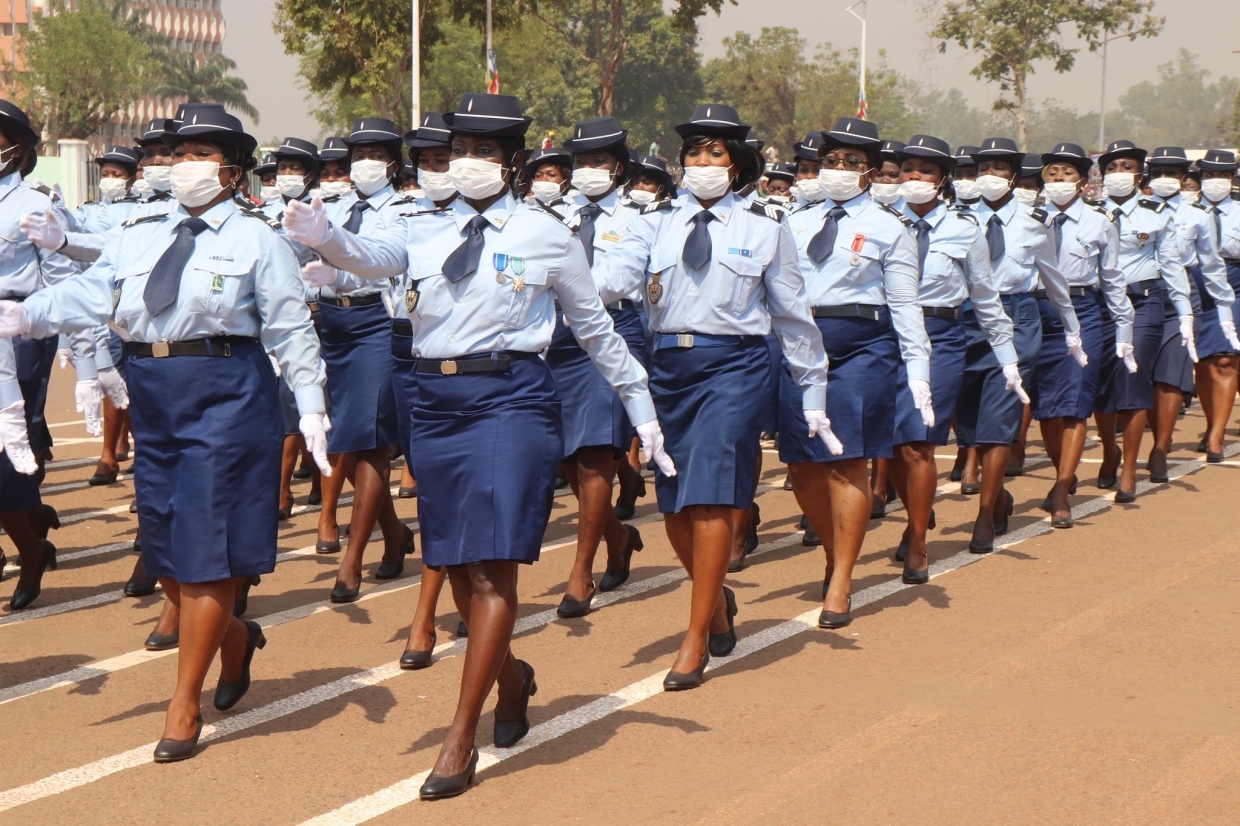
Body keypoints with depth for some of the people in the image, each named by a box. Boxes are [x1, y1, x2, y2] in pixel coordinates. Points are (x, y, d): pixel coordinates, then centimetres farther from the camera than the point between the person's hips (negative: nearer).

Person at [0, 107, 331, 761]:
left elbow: (291, 330, -2)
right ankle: (234, 636, 39)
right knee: (163, 547, 10)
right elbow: (89, 294, 1)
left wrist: (311, 407, -7)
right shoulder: (139, 237, 12)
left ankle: (184, 708, 5)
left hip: (224, 395, -5)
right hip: (154, 396, 6)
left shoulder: (255, 241, -1)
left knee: (204, 546, -3)